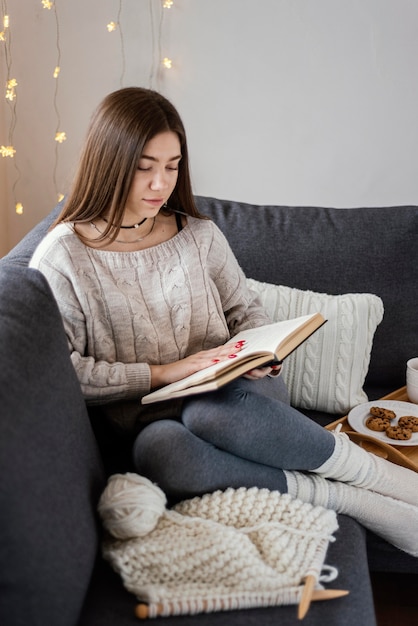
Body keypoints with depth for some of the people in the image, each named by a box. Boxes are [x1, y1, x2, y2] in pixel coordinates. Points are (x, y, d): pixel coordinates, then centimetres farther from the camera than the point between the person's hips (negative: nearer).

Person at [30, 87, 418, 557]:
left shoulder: (200, 235, 8)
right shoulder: (60, 259, -2)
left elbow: (247, 311, 18)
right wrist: (161, 373, -14)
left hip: (235, 394, 2)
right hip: (153, 418, -1)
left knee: (212, 411, -37)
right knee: (160, 450, -39)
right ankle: (336, 495, -26)